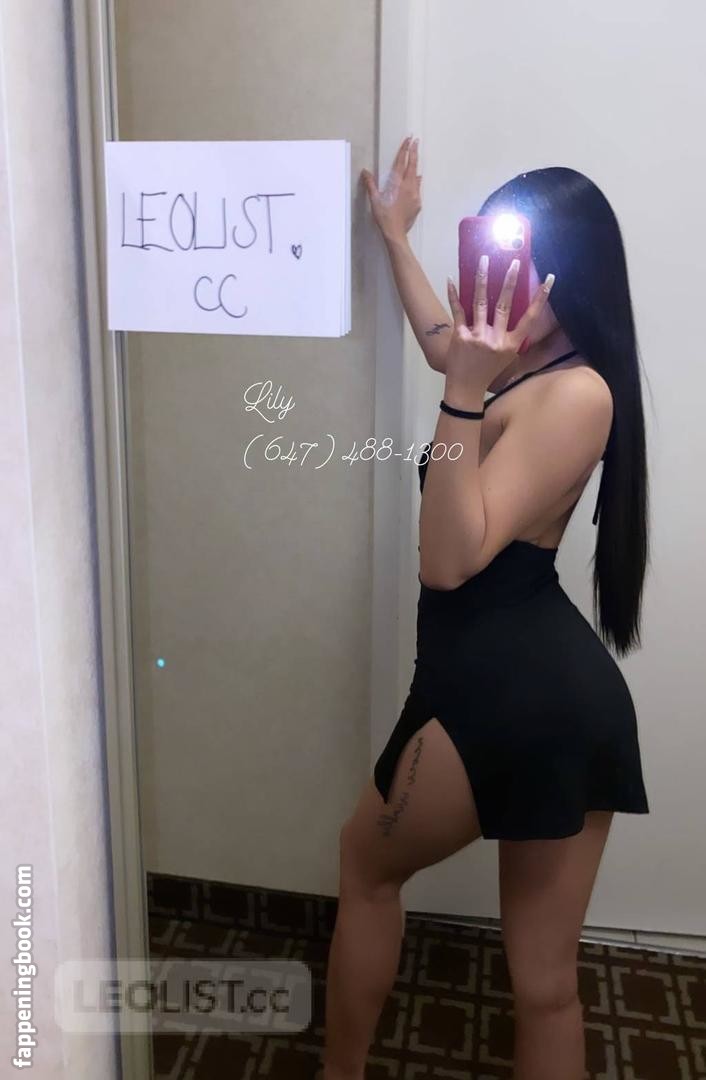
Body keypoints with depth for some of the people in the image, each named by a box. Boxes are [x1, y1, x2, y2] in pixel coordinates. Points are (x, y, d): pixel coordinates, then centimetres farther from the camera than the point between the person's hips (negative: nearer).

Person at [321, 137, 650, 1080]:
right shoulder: (533, 367, 12)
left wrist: (466, 394, -26)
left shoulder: (574, 394, -15)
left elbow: (451, 559, -22)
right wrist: (395, 235, 43)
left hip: (507, 693, -9)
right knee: (546, 977, 15)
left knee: (366, 863, 20)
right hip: (559, 692, 9)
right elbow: (447, 345, 34)